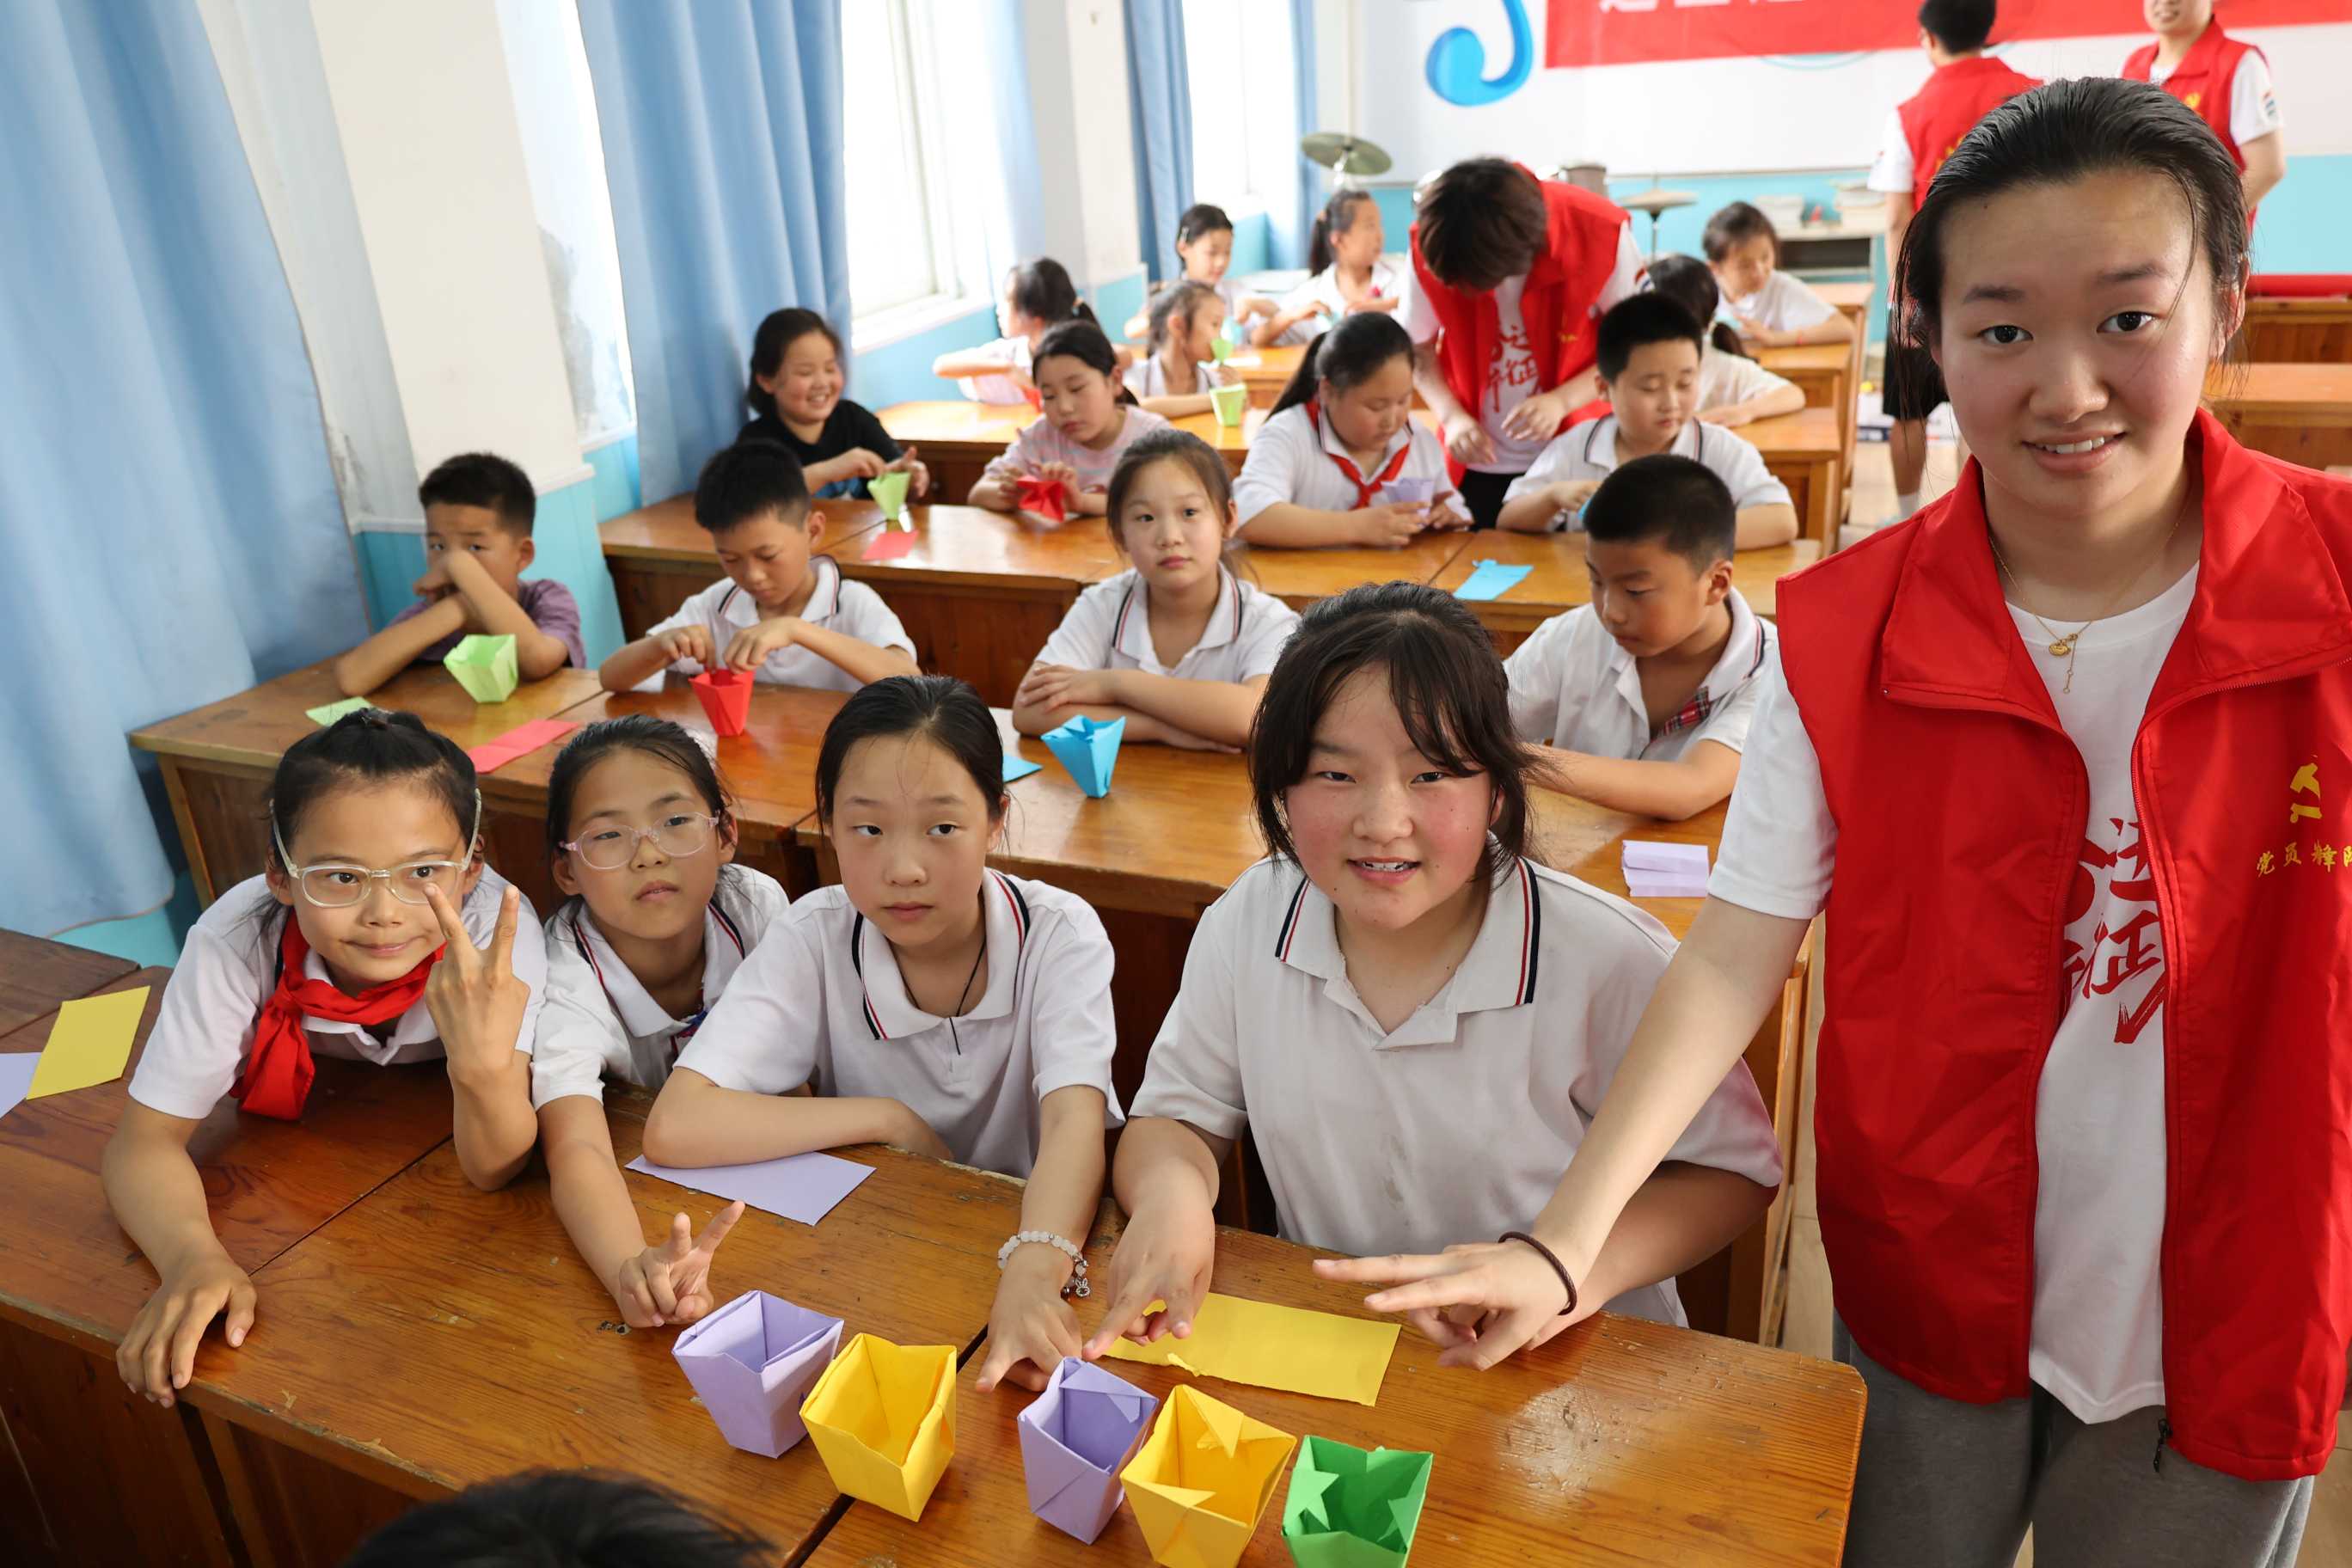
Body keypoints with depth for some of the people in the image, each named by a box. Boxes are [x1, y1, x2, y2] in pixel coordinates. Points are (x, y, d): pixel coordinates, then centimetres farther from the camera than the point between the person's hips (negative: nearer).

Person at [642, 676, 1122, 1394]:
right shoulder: (815, 938, -12)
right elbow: (674, 1127, -19)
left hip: (1043, 1237, 0)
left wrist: (1032, 1277, -47)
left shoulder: (1059, 935, -15)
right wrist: (889, 1121, -19)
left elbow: (1076, 1121, -29)